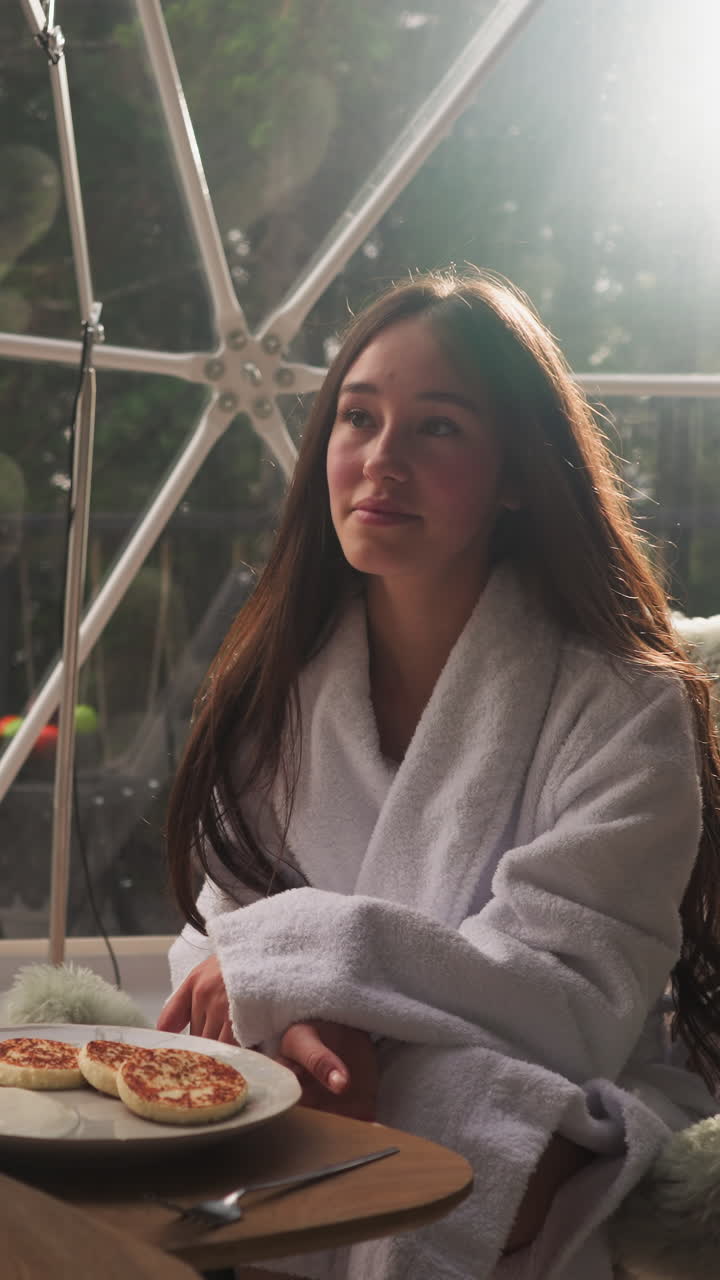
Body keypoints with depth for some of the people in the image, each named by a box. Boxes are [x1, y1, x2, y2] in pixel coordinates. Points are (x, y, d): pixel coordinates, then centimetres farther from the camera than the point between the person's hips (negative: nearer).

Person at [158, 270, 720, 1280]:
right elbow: (226, 930, 2)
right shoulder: (278, 683, 6)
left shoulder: (624, 713, -10)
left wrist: (296, 953, -20)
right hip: (343, 1089, 5)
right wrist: (294, 1019, -23)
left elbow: (573, 1004, -17)